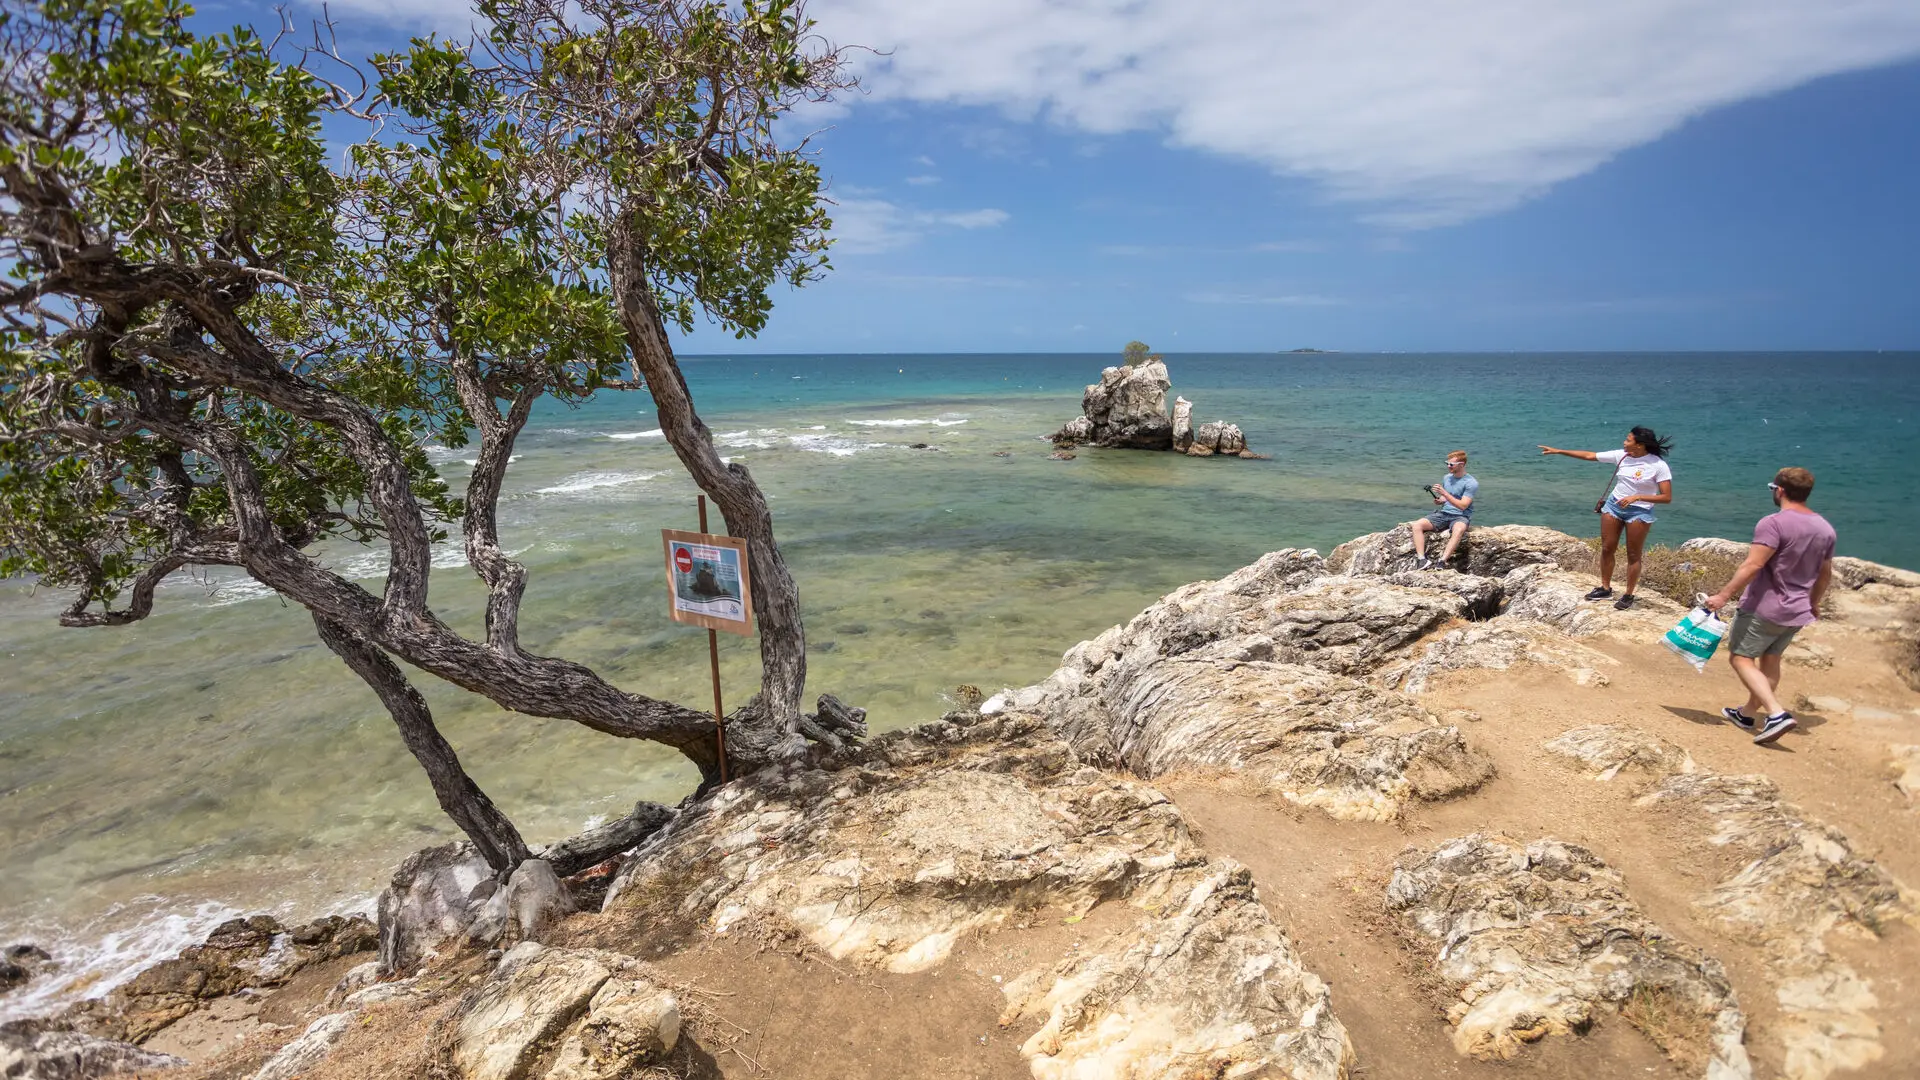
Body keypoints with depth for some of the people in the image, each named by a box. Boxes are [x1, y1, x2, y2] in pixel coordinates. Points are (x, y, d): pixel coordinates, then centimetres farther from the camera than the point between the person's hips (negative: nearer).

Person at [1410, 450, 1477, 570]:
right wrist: (1439, 501, 0)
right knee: (1417, 525, -20)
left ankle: (1441, 561, -49)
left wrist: (1444, 493, -22)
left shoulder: (1471, 483, -8)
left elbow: (1463, 506, -16)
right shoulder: (1447, 478, 12)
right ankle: (1421, 560, -31)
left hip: (1460, 516, -6)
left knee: (1459, 529, -42)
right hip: (1443, 513, 6)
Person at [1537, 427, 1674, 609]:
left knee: (1633, 554, 5)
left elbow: (1667, 497, -16)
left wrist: (1637, 497, -27)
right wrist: (1558, 451, 1)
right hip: (1613, 505, 5)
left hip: (1639, 512, -5)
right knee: (1607, 548, 10)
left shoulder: (1658, 466, -17)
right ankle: (1605, 588, 24)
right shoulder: (1621, 455, -5)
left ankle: (1629, 595, 16)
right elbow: (1590, 455, 3)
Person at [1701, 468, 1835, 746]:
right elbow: (1825, 574, 18)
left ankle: (1776, 713, -14)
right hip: (1797, 613, 8)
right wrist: (1814, 604, 31)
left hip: (1764, 609, -8)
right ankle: (1748, 713, 29)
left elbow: (1752, 566, -26)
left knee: (1740, 657, -1)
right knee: (1770, 661, 18)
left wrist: (1724, 595, -24)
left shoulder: (1774, 523, -18)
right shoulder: (1825, 529, 8)